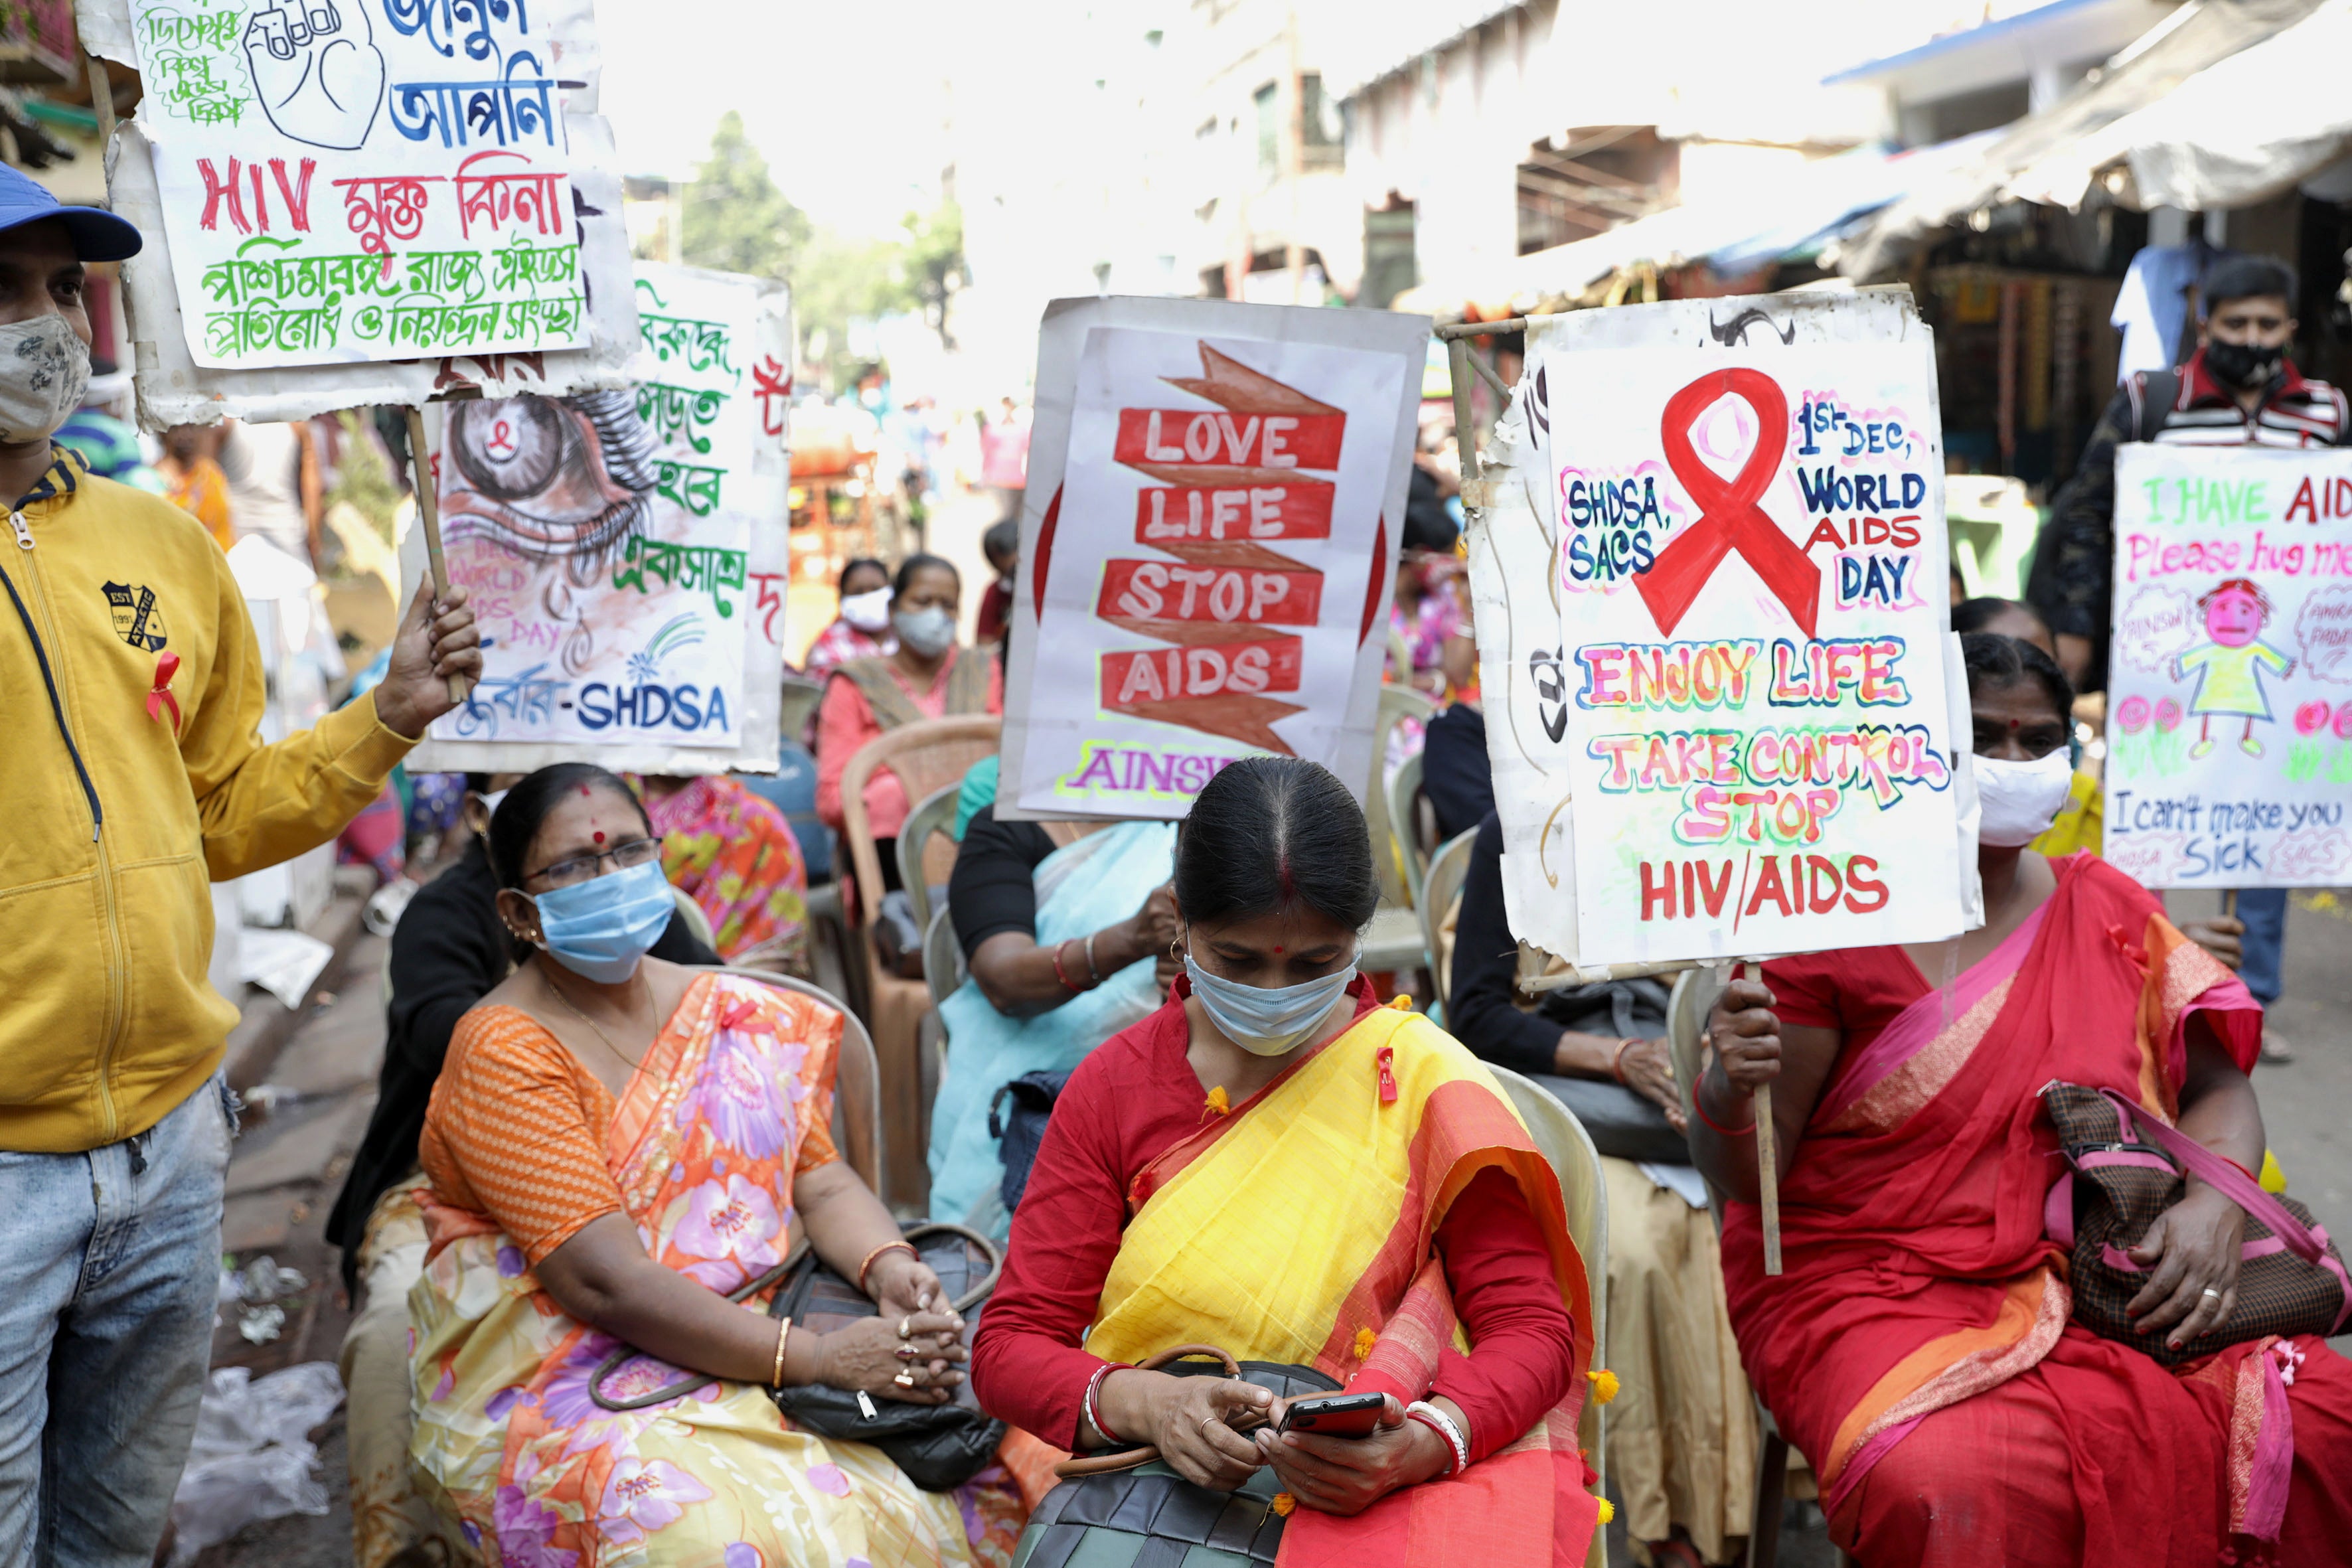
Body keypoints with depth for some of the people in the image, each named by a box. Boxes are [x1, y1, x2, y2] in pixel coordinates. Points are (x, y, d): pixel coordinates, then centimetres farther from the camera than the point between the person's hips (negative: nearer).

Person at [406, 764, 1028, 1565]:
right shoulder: (504, 1055, -10)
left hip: (756, 1340, 6)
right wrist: (818, 1359, -24)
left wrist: (891, 1271, -15)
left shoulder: (735, 1016, 10)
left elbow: (822, 1181, 8)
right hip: (561, 1388, -5)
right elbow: (605, 1282, -19)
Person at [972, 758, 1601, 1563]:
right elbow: (1010, 1344, 4)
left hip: (1366, 1495, -1)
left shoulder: (1423, 1081, 3)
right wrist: (1148, 1405, -18)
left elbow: (1533, 1324, 1)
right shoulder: (1113, 1085, 8)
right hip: (1159, 1487, 2)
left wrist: (1426, 1443, -21)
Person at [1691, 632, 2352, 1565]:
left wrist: (2216, 1205, -10)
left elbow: (2218, 1085, 12)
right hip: (1868, 1288, -4)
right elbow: (1743, 1176, -6)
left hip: (2094, 1280, 5)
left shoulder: (2108, 911, 10)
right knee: (1954, 1484, -34)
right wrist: (1730, 1094, -30)